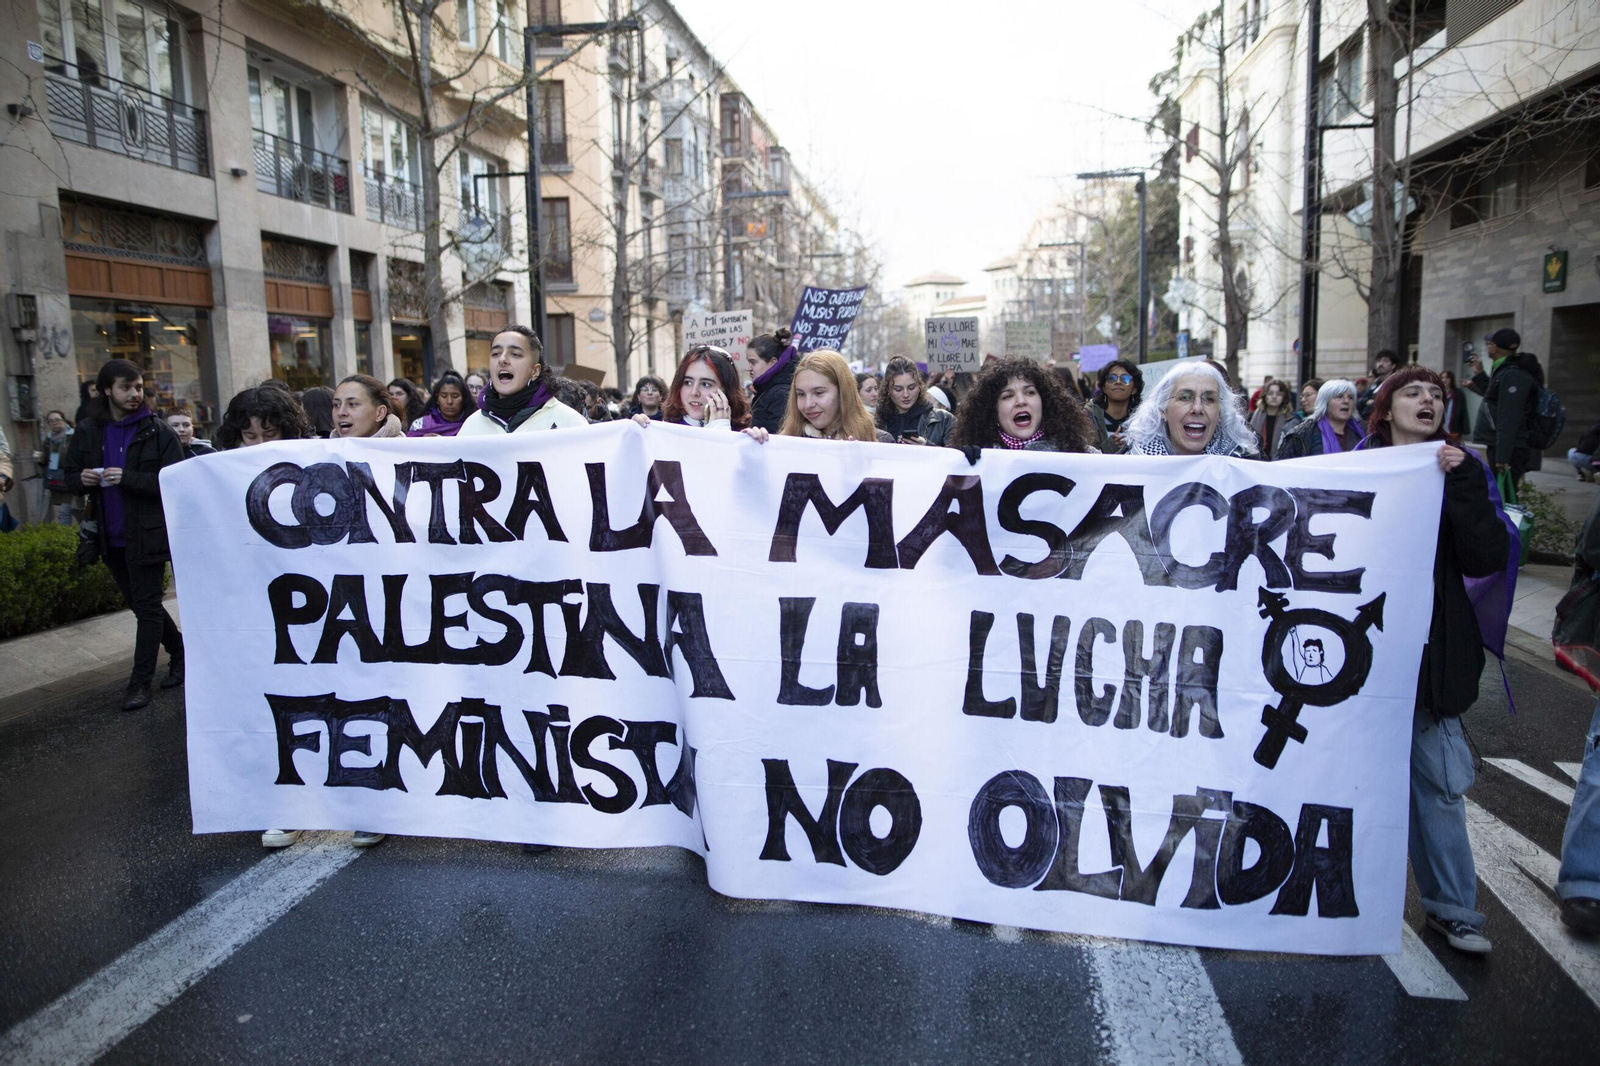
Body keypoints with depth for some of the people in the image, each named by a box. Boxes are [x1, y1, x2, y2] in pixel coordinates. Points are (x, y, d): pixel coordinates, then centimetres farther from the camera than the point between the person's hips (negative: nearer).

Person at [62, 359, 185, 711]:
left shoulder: (158, 432, -8)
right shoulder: (87, 431, 6)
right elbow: (70, 475, 13)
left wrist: (128, 478, -25)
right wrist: (83, 479, -10)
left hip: (146, 533, -6)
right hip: (111, 536, 6)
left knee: (147, 606, -1)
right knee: (141, 604, 16)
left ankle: (140, 682, 5)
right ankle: (180, 652, 33)